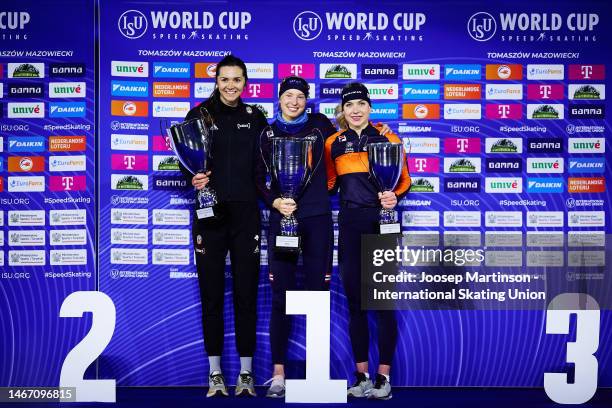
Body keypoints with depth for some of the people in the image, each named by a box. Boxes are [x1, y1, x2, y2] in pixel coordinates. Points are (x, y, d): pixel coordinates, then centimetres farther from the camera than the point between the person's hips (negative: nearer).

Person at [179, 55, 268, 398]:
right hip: (210, 216, 0)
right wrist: (192, 177, -14)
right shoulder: (200, 115, 5)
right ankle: (215, 373, 17)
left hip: (246, 217, 1)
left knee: (247, 296, 4)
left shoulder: (256, 118, 8)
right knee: (212, 298, 5)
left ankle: (246, 373, 16)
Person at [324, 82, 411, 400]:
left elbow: (404, 180, 2)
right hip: (350, 224, 3)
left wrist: (394, 196, -17)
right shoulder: (333, 143, 10)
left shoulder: (387, 139, 3)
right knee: (354, 301, 6)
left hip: (382, 223, -3)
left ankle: (383, 376, 8)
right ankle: (362, 375, 15)